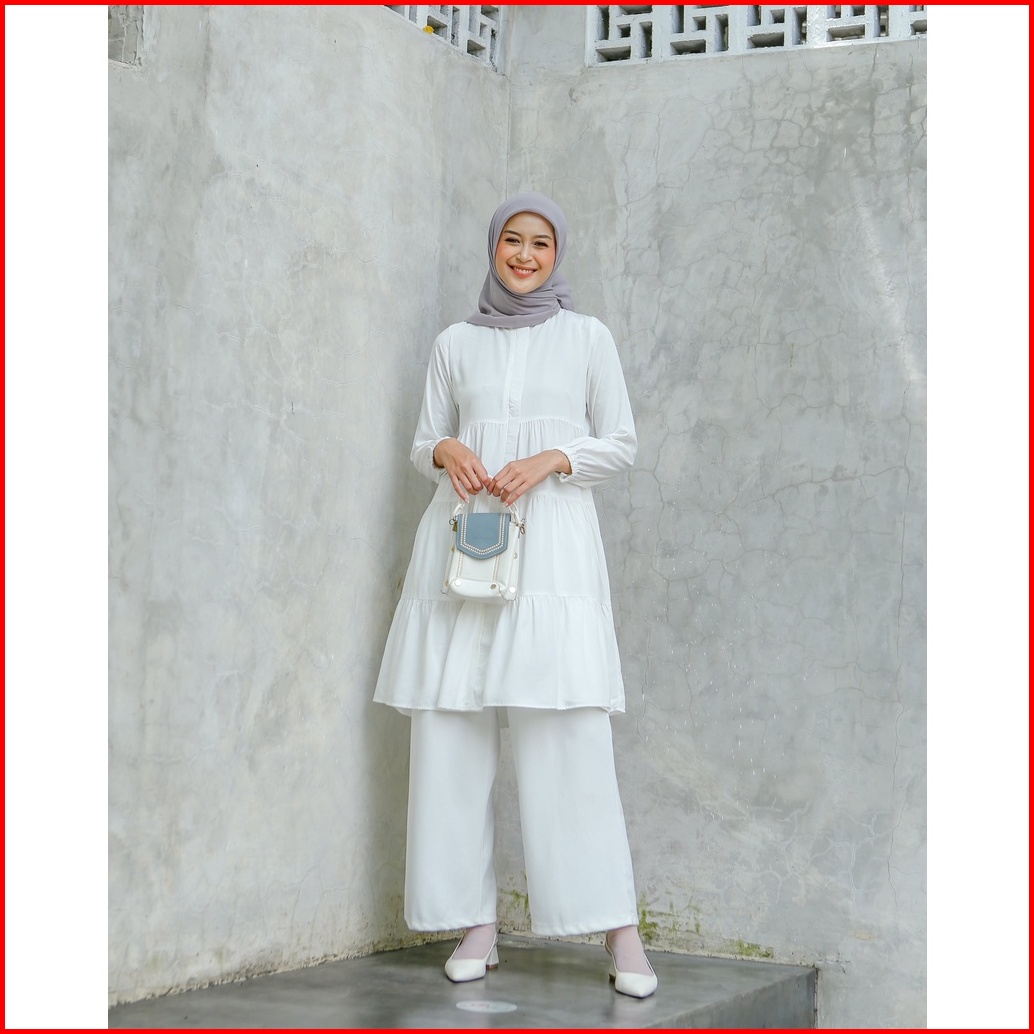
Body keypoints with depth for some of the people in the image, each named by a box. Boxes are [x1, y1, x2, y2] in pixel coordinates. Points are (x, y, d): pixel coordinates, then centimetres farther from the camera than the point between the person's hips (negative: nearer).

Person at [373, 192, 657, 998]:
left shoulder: (588, 337, 9)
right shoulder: (454, 344, 15)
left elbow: (621, 444, 7)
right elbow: (424, 445, 16)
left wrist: (551, 460, -10)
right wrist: (448, 450, -7)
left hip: (553, 545, -3)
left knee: (572, 735, -11)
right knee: (454, 734, -3)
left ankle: (621, 929, -8)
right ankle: (477, 923, 4)